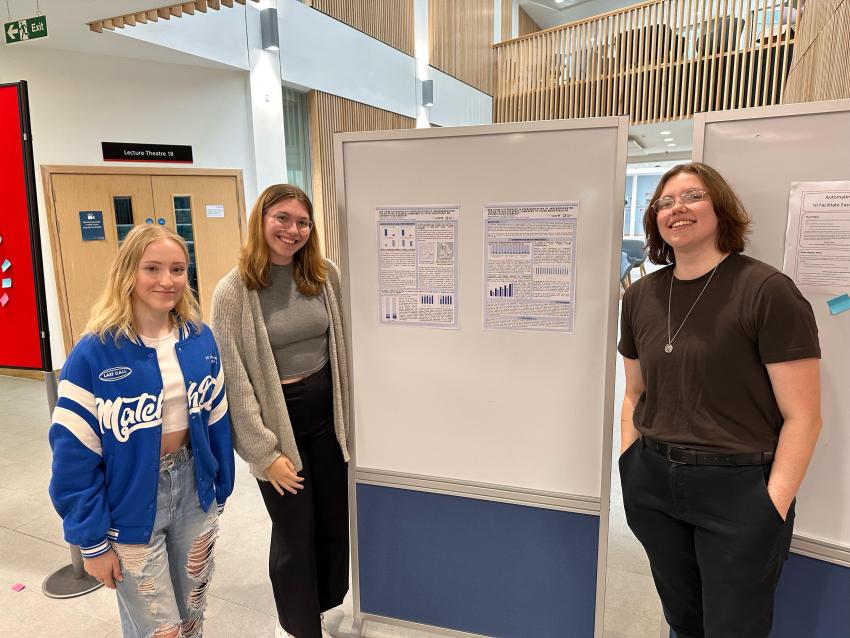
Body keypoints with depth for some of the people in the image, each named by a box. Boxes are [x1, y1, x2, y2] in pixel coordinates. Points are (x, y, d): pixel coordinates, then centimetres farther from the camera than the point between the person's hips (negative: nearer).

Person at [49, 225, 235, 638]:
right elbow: (74, 454, -13)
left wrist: (220, 491, 9)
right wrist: (92, 541, -9)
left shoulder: (200, 338, -4)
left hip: (193, 487, 4)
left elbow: (216, 420, 4)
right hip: (132, 501, -4)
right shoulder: (94, 354, -17)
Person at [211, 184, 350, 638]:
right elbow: (235, 380, -12)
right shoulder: (233, 292, -12)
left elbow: (343, 348, 7)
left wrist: (349, 413, 7)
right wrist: (265, 452, -12)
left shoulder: (326, 276, -1)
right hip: (277, 418, -4)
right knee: (295, 533, 11)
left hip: (327, 412, 4)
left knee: (335, 521, 17)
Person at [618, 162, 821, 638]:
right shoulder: (641, 296, 4)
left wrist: (772, 510, -14)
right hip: (652, 484, 5)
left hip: (738, 488, -4)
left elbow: (802, 416, -12)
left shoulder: (767, 290, -12)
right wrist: (628, 466, 7)